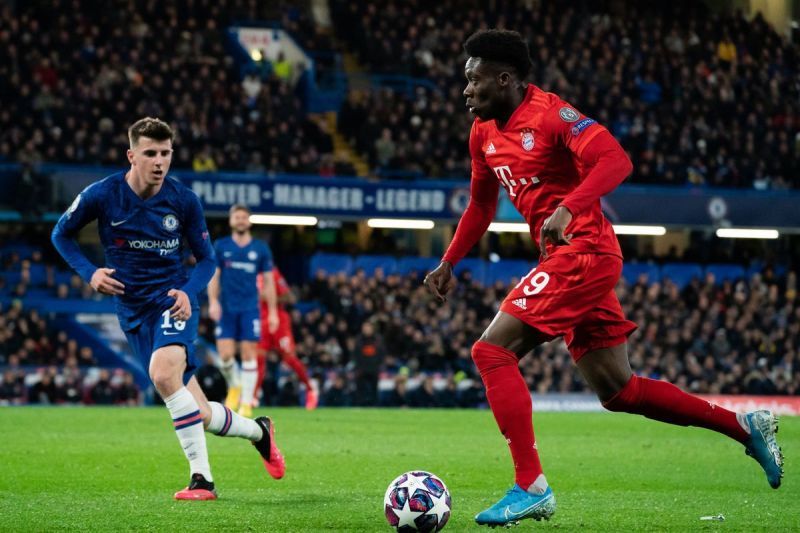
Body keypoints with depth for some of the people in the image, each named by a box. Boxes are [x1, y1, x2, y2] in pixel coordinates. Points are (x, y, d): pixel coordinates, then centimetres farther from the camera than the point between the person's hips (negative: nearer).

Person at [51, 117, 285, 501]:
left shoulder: (184, 200, -6)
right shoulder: (101, 196, -7)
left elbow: (207, 259, 5)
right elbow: (61, 233, 9)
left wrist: (187, 293, -15)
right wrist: (89, 272, -7)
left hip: (173, 301, -2)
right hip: (134, 313, 2)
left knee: (163, 374, -34)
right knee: (201, 417, 0)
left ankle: (201, 479, -27)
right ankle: (258, 430, 32)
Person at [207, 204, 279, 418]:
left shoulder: (261, 248, 6)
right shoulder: (220, 246, 6)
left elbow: (269, 282, 8)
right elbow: (213, 276, 5)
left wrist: (273, 312, 3)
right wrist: (213, 302, -10)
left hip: (250, 309, 0)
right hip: (226, 309, 0)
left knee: (248, 354, -6)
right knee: (225, 355, -8)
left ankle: (246, 403, 1)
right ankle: (234, 387, 22)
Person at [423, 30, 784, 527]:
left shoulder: (550, 113, -14)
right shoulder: (484, 134, 13)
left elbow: (615, 159, -26)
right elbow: (481, 205, 26)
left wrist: (568, 208, -38)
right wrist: (448, 264, 19)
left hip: (583, 252, -9)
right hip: (567, 262, 9)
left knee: (492, 351, -15)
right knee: (618, 390, 11)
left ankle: (531, 487, -16)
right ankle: (746, 426, 20)